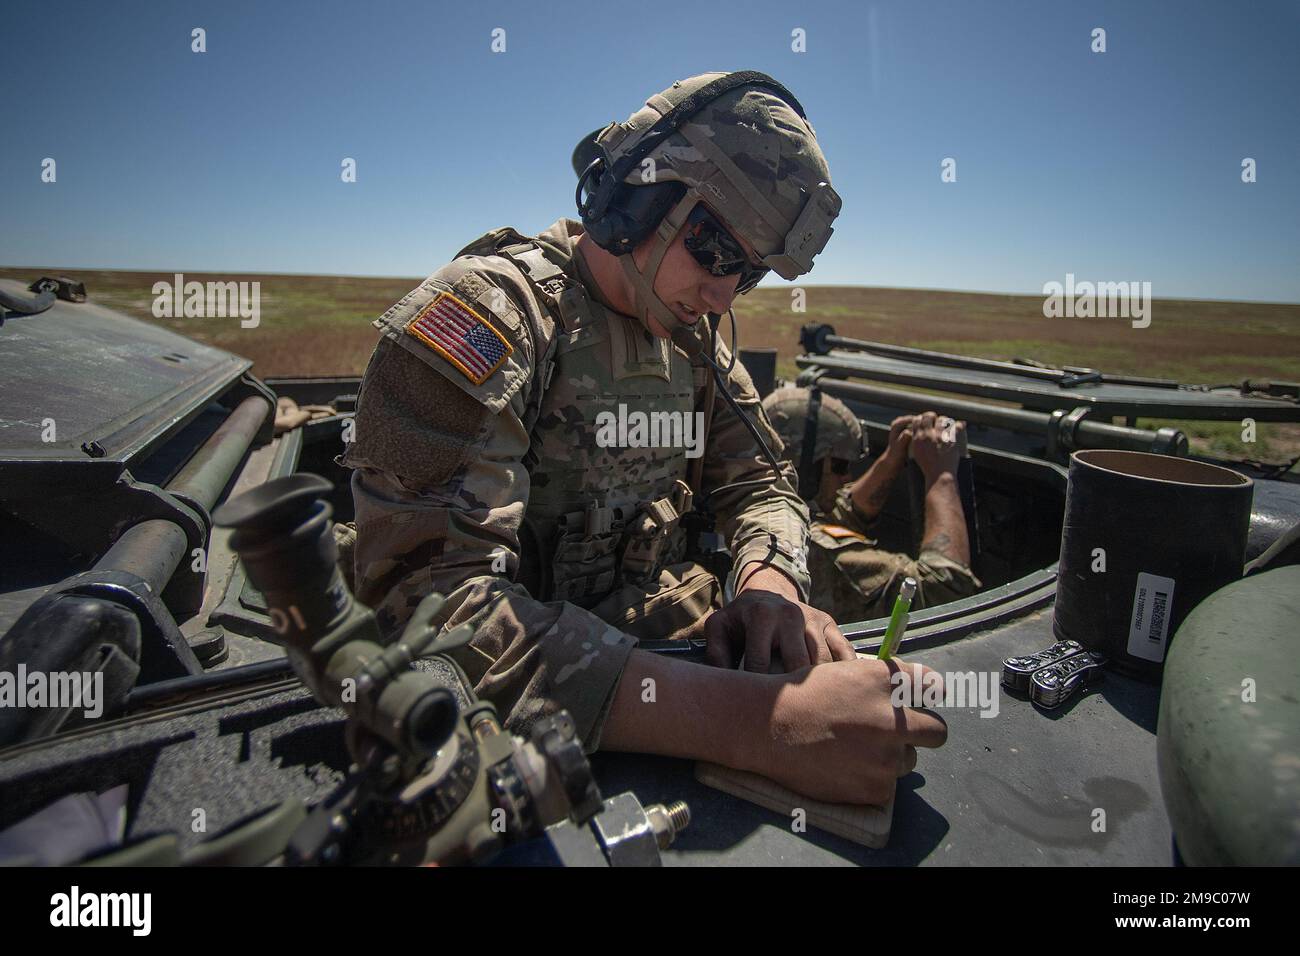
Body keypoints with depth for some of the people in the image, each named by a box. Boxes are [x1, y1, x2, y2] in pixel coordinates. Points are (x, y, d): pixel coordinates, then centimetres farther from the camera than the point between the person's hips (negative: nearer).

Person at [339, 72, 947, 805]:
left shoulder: (692, 340, 5)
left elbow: (758, 482, 10)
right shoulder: (486, 312, -18)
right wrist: (759, 723, -38)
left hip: (669, 627, 6)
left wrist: (770, 579, -15)